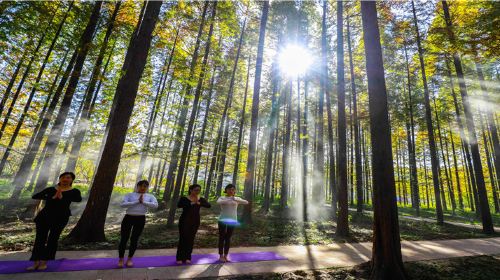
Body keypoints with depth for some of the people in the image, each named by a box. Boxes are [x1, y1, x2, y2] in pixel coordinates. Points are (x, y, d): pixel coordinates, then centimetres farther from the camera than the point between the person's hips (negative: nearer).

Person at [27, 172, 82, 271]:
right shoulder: (50, 189, 11)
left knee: (53, 239, 1)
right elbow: (34, 196, -2)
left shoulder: (74, 191, 1)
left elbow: (79, 199, -19)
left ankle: (44, 262, 11)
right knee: (40, 238, 2)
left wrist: (62, 198, -26)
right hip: (44, 215, 3)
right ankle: (35, 262, 10)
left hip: (61, 217, -2)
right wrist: (52, 197, -16)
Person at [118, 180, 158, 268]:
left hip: (140, 219, 1)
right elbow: (122, 204, -12)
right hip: (128, 218, 0)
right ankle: (121, 259, 22)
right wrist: (137, 202, -18)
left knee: (134, 239, 8)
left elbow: (155, 205, -12)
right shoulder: (130, 194, 3)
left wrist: (143, 202, -19)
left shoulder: (150, 196, 4)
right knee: (124, 239, 3)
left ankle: (130, 259, 25)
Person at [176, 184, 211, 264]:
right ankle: (179, 258, 16)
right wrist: (191, 203, -37)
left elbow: (209, 205, -16)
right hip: (184, 221, -3)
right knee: (183, 238, 1)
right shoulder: (184, 198, -8)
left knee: (191, 239, 9)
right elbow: (179, 205, -28)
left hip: (195, 221, 3)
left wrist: (199, 203, -32)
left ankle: (187, 257, 23)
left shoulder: (201, 199, 0)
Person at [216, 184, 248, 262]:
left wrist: (235, 199, -28)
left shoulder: (236, 199, 3)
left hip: (232, 220, 3)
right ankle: (221, 256, 17)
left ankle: (225, 256, 22)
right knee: (222, 238, 5)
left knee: (228, 238, 10)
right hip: (223, 220, -2)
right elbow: (218, 202, -26)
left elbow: (246, 202, -12)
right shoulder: (222, 198, -3)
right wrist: (229, 200, -41)